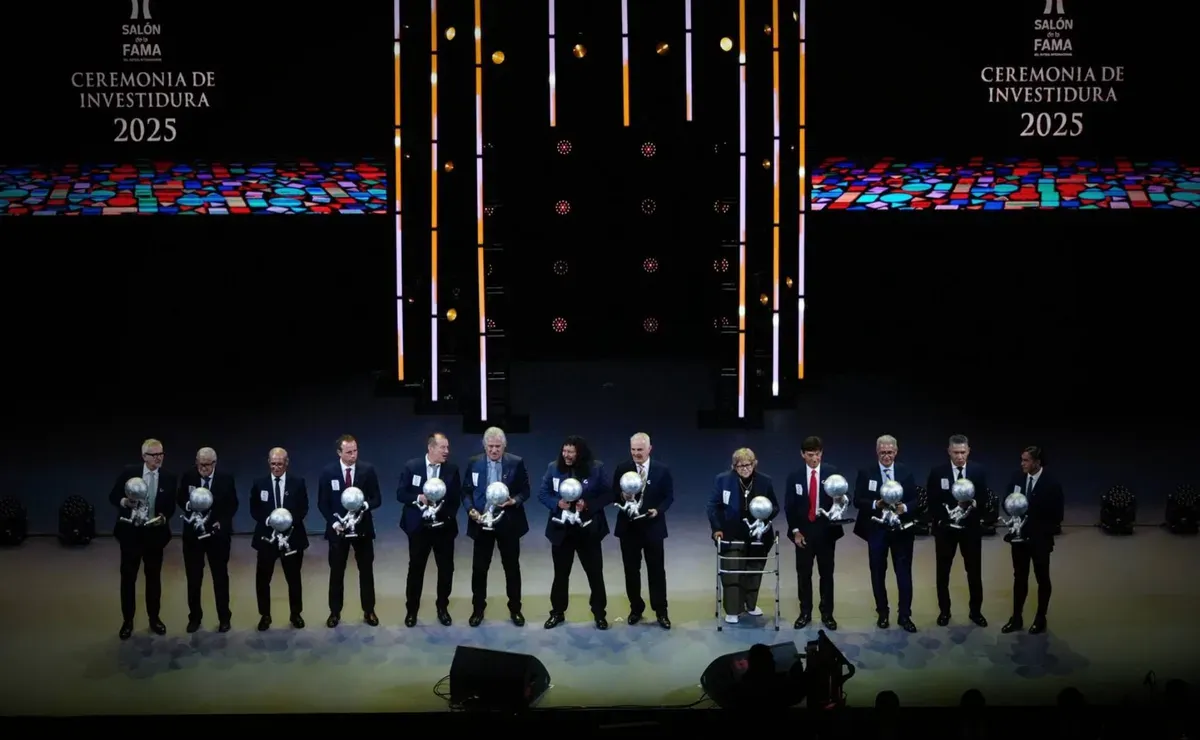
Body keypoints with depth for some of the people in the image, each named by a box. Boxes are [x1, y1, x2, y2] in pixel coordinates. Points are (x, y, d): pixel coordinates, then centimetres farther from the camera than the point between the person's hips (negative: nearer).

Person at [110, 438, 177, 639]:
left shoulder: (168, 479, -2)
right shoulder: (128, 472, -6)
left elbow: (170, 507, 3)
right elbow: (113, 496, -1)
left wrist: (163, 517, -18)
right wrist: (124, 502, -22)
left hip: (154, 533, 1)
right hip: (130, 532, -1)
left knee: (154, 577, 12)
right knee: (128, 577, 6)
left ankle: (154, 618, 26)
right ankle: (127, 621, 17)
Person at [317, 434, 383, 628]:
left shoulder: (368, 469, -5)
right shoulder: (328, 472, -6)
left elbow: (377, 499, -3)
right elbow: (322, 503, -2)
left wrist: (365, 505, -24)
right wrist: (334, 522, -14)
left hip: (362, 528, 1)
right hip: (338, 528, 0)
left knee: (366, 571, 9)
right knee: (336, 572, 8)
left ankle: (369, 611, 20)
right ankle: (335, 612, 19)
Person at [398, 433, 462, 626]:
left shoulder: (452, 469, -2)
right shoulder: (412, 466, -6)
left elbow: (456, 498, 1)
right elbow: (400, 494, -4)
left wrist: (449, 516, -14)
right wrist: (418, 498, -21)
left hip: (444, 527, 2)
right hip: (418, 527, -2)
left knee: (446, 568, 8)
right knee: (416, 568, 7)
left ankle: (442, 608, 25)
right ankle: (411, 610, 20)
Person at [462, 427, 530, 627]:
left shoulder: (516, 463, -4)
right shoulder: (474, 463, 0)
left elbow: (525, 491, -1)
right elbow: (466, 492, 3)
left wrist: (514, 501, -20)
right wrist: (471, 510, -14)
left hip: (508, 523, -1)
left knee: (512, 567, 9)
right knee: (479, 568, 6)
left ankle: (515, 609, 21)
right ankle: (478, 609, 19)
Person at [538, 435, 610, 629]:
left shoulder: (596, 468, -7)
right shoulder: (553, 468, -2)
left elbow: (607, 495, -4)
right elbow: (542, 494, 2)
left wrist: (588, 505, -20)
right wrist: (557, 503, -17)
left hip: (588, 529, -1)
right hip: (561, 529, 1)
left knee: (595, 572, 5)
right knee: (561, 573, 11)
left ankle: (599, 614, 18)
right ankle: (557, 613, 24)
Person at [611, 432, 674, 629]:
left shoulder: (662, 470, -4)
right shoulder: (622, 469, -1)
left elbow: (669, 497, 0)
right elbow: (614, 495, 1)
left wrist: (658, 510, -18)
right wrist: (622, 498, -21)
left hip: (653, 527, -1)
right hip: (628, 527, 1)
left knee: (656, 570, 5)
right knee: (631, 570, 9)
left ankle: (661, 611, 14)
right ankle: (636, 608, 23)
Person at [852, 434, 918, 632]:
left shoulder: (906, 472, 2)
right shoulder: (866, 473, -2)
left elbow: (915, 500, 1)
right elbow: (858, 501, -5)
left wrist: (904, 508, -19)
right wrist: (875, 504, -23)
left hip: (901, 529, 0)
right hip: (877, 530, 0)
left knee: (904, 573, 2)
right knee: (878, 573, 9)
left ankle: (905, 616, 9)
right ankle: (882, 613, 22)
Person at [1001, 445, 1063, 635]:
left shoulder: (1052, 484, -16)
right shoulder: (1017, 478, -3)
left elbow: (1056, 516, -12)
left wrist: (1046, 532, -17)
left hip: (1040, 539, -4)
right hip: (1019, 537, 4)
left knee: (1042, 579, 11)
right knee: (1019, 578, 13)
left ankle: (1040, 619, 24)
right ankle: (1016, 618, 23)